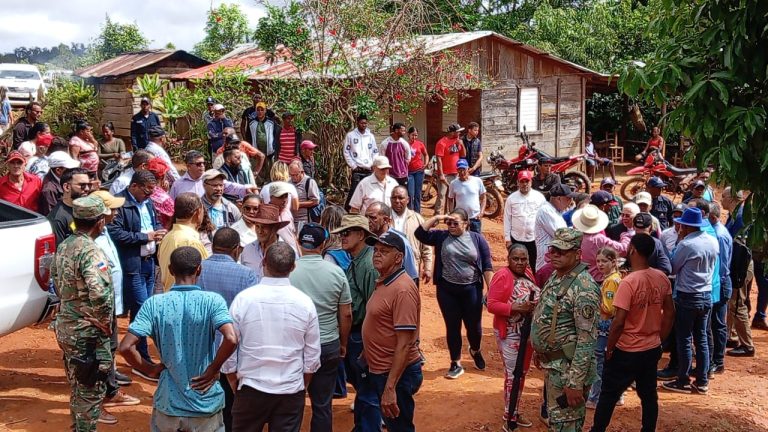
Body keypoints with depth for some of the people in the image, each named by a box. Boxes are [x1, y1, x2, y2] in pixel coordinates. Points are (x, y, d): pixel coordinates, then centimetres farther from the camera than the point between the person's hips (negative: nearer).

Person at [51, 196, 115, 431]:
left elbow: (56, 279, 18)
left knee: (78, 386, 23)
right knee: (91, 390, 3)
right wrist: (105, 324, -19)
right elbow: (100, 294, -34)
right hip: (87, 332, -9)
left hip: (66, 326, 9)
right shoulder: (90, 251, -22)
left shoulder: (63, 246, 6)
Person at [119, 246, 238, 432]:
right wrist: (213, 369, -11)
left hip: (168, 404, 1)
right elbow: (231, 339, -27)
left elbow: (126, 347, -14)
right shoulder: (213, 301, -12)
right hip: (206, 403, -1)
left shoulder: (154, 304, -7)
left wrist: (151, 369, 0)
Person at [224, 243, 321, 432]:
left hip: (251, 389, 0)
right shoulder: (305, 302, -7)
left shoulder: (243, 299, -10)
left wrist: (234, 384, 12)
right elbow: (312, 355, -1)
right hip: (292, 391, 1)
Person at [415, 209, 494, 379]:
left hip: (471, 289, -1)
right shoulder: (441, 237, 2)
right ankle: (456, 363, 21)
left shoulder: (477, 239, -1)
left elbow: (487, 266, -2)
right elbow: (420, 233, -7)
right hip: (447, 290, 1)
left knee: (474, 326, 11)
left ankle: (475, 351, 42)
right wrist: (436, 218, -9)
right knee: (452, 327, 7)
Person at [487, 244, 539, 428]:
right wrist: (515, 308, -30)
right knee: (512, 374, 0)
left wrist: (536, 305, -2)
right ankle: (508, 415, 15)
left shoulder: (528, 273, 4)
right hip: (510, 334, -8)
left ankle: (514, 411, 31)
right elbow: (491, 305, -21)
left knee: (522, 373, 17)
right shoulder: (502, 276, -18)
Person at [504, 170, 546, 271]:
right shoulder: (511, 198, 0)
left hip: (535, 239, 0)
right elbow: (507, 219, 3)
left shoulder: (539, 197, -1)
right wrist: (507, 239, 0)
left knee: (535, 267, 7)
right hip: (516, 239, 0)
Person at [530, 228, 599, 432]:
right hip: (551, 362, 9)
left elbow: (586, 339, -25)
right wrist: (540, 350, 21)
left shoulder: (583, 287, -23)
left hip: (568, 367, -9)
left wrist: (576, 383, -25)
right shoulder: (556, 276, 7)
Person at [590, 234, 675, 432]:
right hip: (652, 349, 6)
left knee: (609, 394, 10)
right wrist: (660, 339, 17)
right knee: (649, 395, 16)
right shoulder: (662, 278, -3)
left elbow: (619, 322, -22)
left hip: (627, 352, -6)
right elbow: (669, 313, 6)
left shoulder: (628, 282, -23)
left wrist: (609, 348, -8)